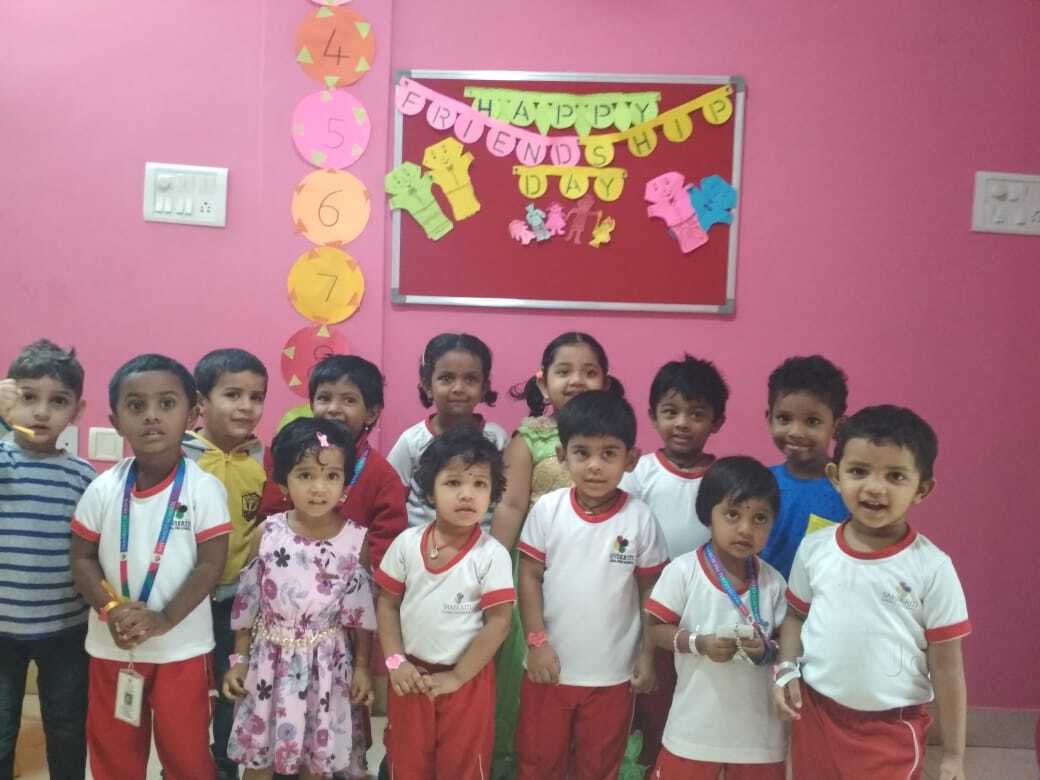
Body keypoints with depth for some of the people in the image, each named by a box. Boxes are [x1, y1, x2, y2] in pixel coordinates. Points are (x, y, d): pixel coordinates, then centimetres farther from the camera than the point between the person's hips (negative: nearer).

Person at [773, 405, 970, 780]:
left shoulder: (931, 567, -14)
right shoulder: (815, 548, -5)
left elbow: (947, 666, -8)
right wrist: (787, 671, -6)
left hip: (891, 730, -3)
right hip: (815, 715, 3)